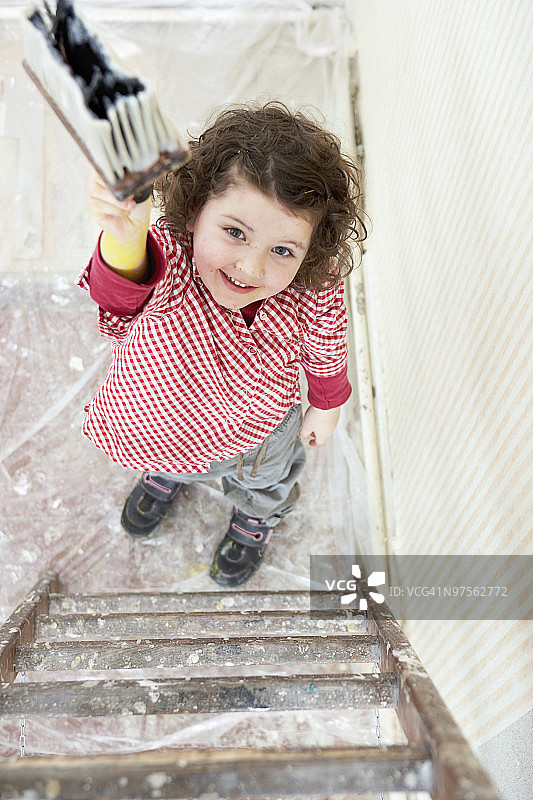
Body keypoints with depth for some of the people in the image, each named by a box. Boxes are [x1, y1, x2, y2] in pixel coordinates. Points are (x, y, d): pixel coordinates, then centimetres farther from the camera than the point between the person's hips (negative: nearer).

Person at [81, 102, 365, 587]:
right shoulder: (164, 257, -42)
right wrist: (125, 242, -87)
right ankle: (166, 476, 77)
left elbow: (324, 351, -12)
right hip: (159, 415, 0)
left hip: (255, 426, 1)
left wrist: (326, 405, 4)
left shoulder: (314, 295, -34)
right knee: (168, 455, 37)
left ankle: (256, 518, 73)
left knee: (263, 479, 35)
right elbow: (120, 291, -66)